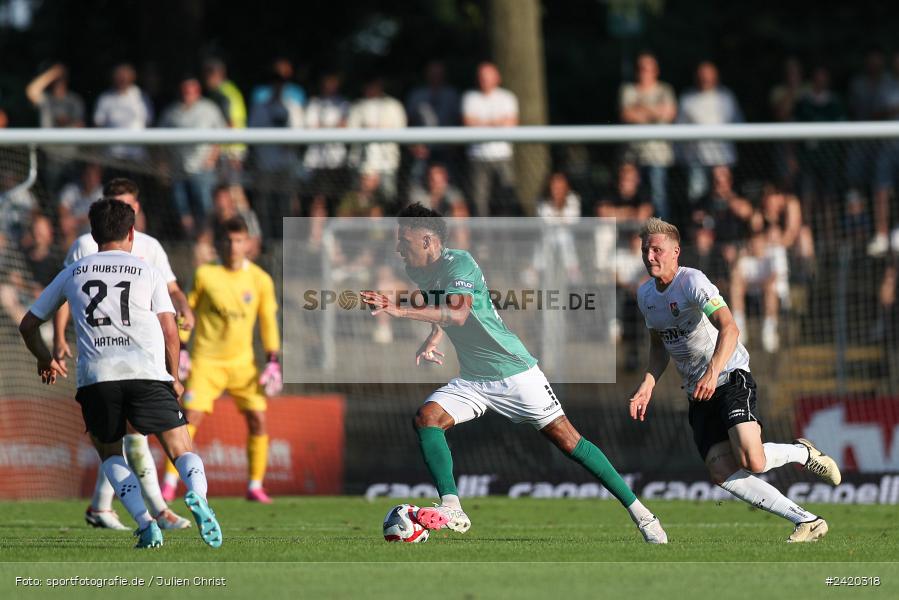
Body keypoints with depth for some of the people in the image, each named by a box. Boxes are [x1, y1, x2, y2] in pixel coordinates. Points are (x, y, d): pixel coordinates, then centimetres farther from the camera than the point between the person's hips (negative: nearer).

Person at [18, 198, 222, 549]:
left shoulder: (72, 274, 21)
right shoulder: (148, 273, 16)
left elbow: (28, 326, 27)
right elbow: (170, 331, 7)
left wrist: (45, 360, 46)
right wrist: (174, 378, 22)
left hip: (95, 377, 1)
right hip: (148, 372, -1)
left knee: (109, 453, 21)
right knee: (181, 450, 3)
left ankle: (145, 524, -1)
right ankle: (197, 495, -32)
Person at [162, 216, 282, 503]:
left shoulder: (260, 280, -1)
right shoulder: (205, 275, -6)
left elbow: (268, 320, 7)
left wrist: (273, 361, 3)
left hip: (242, 362, 2)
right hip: (206, 359, -2)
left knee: (258, 420, -5)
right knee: (190, 417, -13)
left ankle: (255, 486, 6)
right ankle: (169, 482, -6)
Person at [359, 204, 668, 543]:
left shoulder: (459, 263, -19)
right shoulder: (419, 273, 6)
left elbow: (458, 312, -37)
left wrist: (400, 310, -42)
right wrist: (432, 341, 7)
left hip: (514, 372, -7)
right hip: (472, 380, 7)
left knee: (567, 439, -7)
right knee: (427, 418, -16)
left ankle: (639, 512, 0)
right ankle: (452, 510, -19)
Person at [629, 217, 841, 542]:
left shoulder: (691, 281, -16)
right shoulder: (645, 295, 9)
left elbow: (729, 327, -29)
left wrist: (713, 372, -42)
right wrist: (648, 384, 8)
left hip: (731, 378, -7)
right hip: (698, 394, 7)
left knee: (751, 461, -26)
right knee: (722, 473, -11)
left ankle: (803, 453, 9)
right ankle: (807, 521, -5)